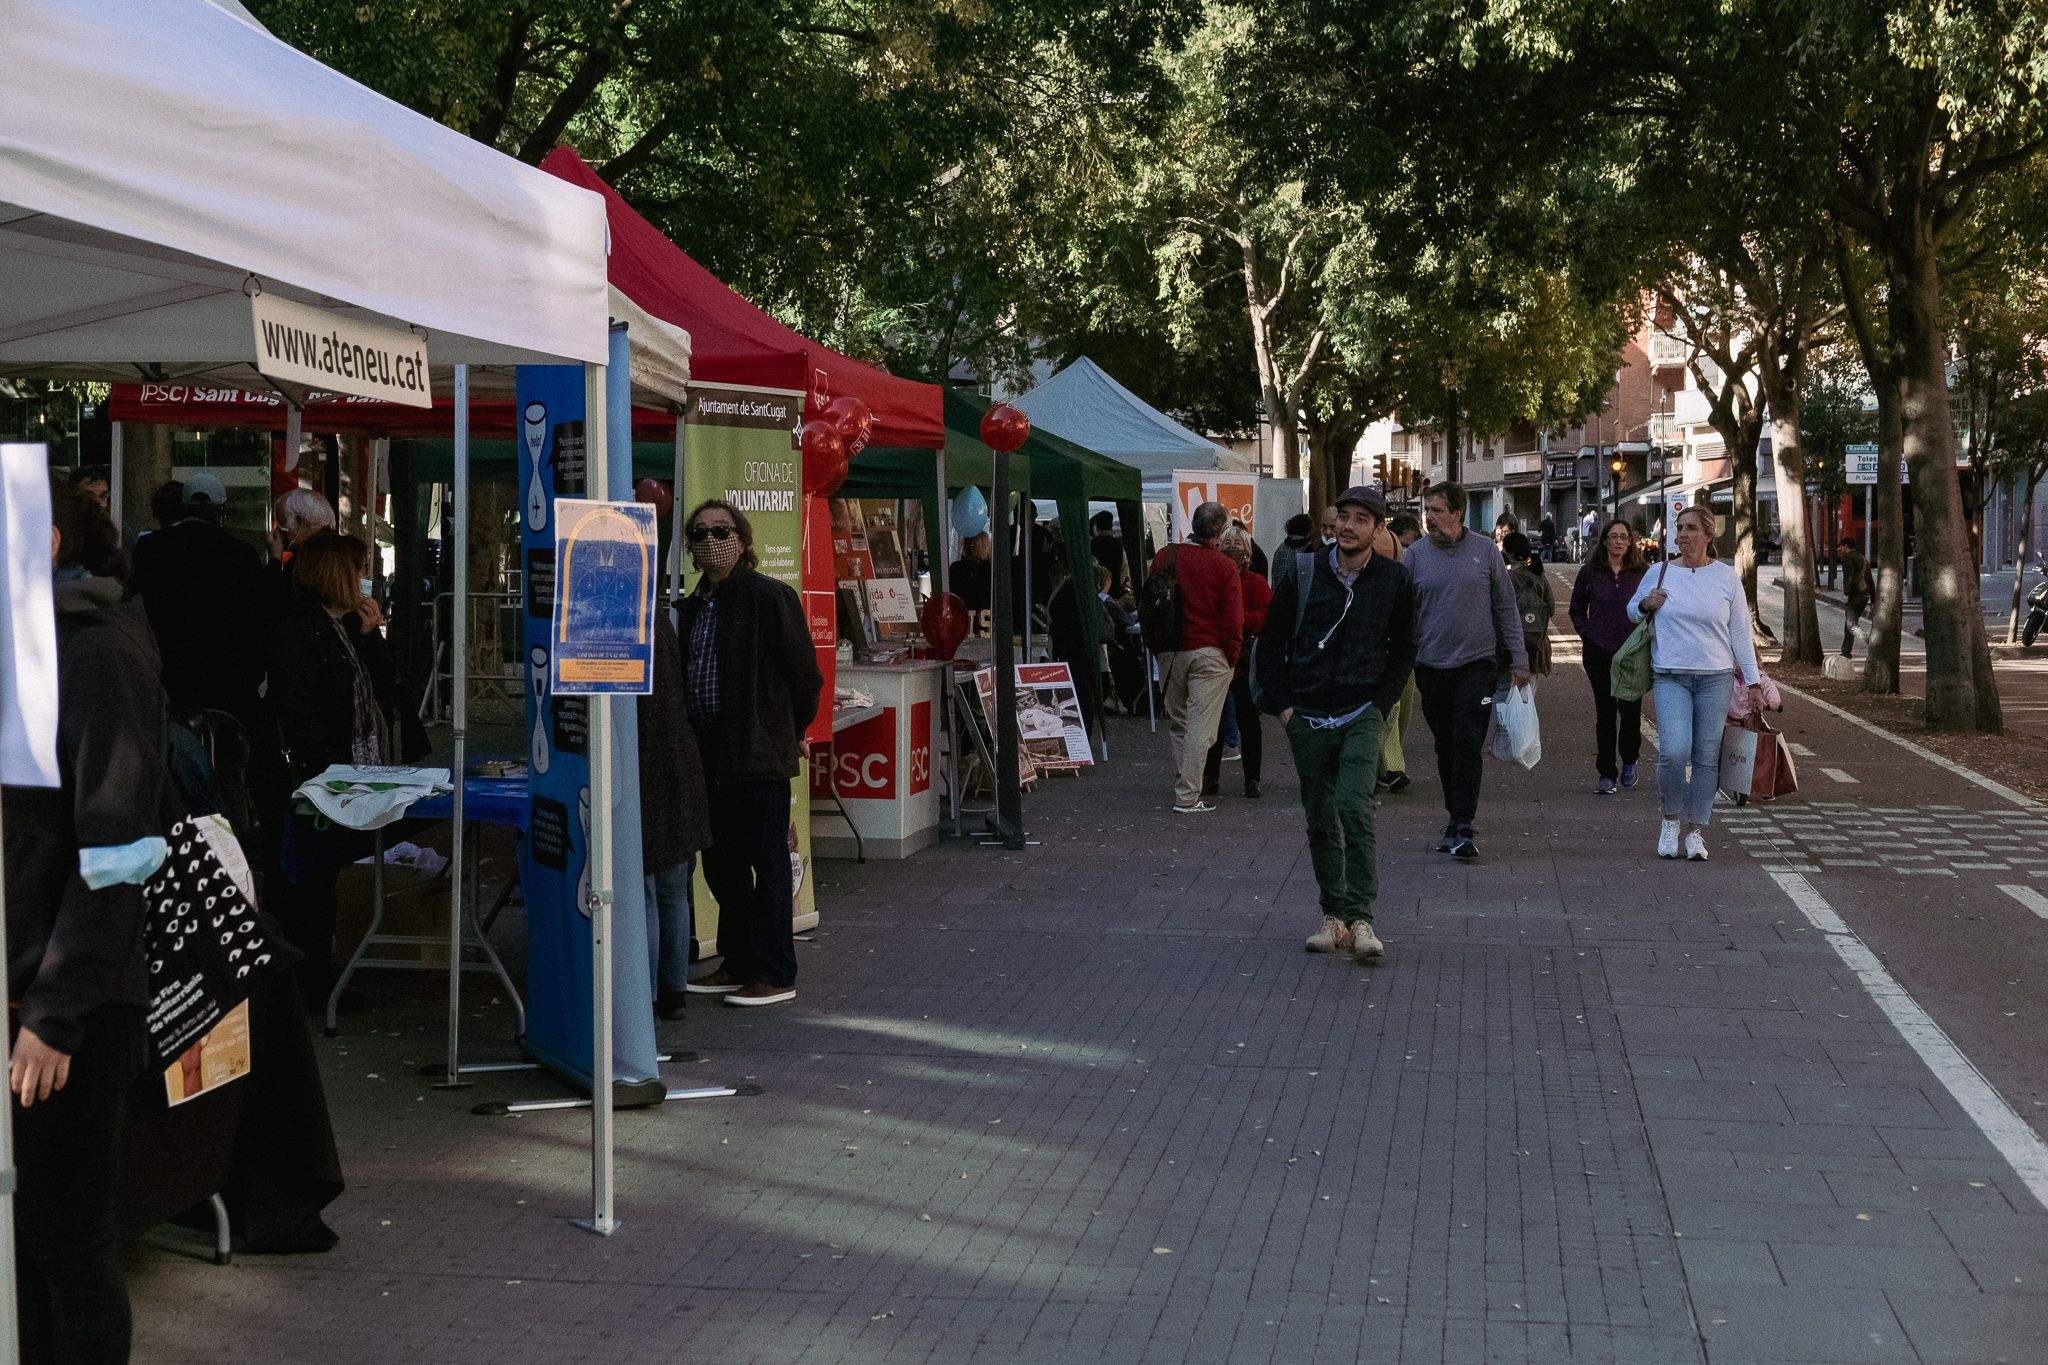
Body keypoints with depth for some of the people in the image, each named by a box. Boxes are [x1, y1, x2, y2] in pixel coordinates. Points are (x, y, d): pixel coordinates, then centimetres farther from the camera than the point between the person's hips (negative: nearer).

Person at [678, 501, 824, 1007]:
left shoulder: (770, 596, -9)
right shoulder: (693, 606, 14)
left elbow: (805, 675, -7)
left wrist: (789, 732, 5)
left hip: (760, 754, -8)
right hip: (711, 753, 8)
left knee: (768, 864, -2)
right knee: (721, 865, 14)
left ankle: (774, 975, 4)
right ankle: (738, 965, 25)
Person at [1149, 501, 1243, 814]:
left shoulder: (1164, 557, 4)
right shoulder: (1223, 565, -8)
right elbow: (1233, 619, -9)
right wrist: (1231, 658, 2)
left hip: (1169, 654, 4)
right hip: (1209, 653, -4)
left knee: (1177, 724, 18)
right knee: (1200, 727, -2)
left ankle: (1181, 785, 26)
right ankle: (1188, 797, -5)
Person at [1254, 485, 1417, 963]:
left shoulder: (1395, 580, 0)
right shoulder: (1303, 577, 0)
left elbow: (1403, 651, 10)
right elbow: (1270, 643, 9)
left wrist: (1379, 704, 0)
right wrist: (1281, 704, 1)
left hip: (1361, 715, -2)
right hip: (1307, 720, 2)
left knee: (1354, 806, -20)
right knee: (1320, 820, 9)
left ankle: (1359, 917, -17)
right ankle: (1333, 916, 20)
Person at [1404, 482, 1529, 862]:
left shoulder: (1485, 552, 0)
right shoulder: (1415, 555, 3)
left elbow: (1506, 607, 5)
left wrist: (1518, 659, 3)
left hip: (1478, 663, -2)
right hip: (1432, 667, 2)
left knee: (1468, 744, -11)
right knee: (1446, 747, 11)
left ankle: (1463, 827, -13)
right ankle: (1456, 818, 24)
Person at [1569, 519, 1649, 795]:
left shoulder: (1643, 572, 3)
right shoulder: (1589, 571, 5)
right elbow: (1577, 609, 14)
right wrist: (1587, 635, 3)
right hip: (1599, 653, 1)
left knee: (1631, 710, -6)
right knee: (1605, 713, 3)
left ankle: (1629, 762, 20)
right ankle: (1606, 774, 10)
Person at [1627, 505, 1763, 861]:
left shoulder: (1727, 576, 4)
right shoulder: (1660, 573, 6)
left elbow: (1740, 633, 8)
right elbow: (1632, 610, 21)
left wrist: (1754, 683, 6)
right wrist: (1645, 605, -3)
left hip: (1716, 678, 1)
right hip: (1670, 676, -1)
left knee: (1706, 758, 2)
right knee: (1673, 752, -16)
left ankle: (1696, 831, 12)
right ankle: (1672, 817, 7)